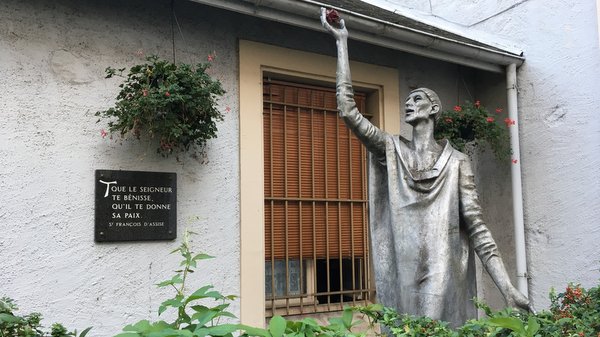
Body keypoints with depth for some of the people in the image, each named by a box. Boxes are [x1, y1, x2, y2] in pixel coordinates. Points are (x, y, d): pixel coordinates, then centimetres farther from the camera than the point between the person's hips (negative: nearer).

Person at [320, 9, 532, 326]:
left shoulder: (456, 161, 3)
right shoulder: (391, 150, 8)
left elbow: (476, 226, -1)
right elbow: (347, 110, -1)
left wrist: (508, 290, -10)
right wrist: (342, 42, 0)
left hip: (444, 277, -2)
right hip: (401, 275, 2)